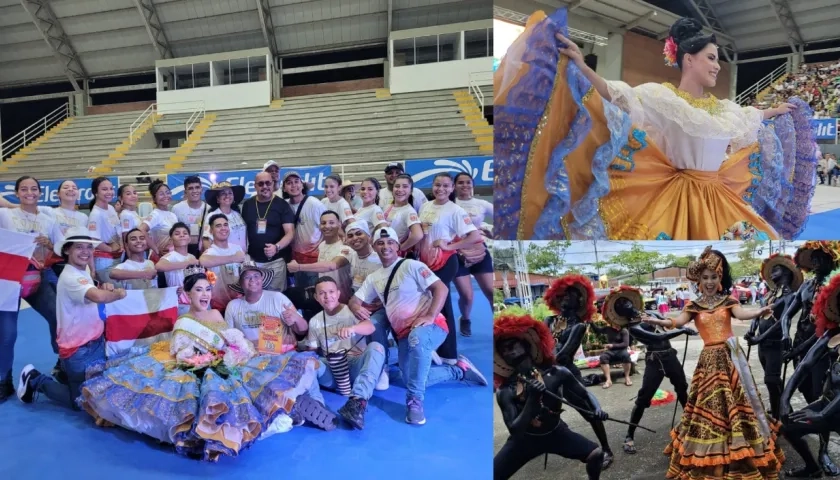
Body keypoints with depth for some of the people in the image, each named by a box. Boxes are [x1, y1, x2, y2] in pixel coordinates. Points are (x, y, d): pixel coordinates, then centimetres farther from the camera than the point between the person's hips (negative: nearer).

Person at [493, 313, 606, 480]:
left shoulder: (556, 373, -15)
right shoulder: (505, 391, -20)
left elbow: (585, 394, -2)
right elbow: (514, 430, -27)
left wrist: (596, 409, -23)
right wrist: (532, 399, -38)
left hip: (556, 432, 2)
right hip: (524, 439, -2)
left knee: (596, 453, -8)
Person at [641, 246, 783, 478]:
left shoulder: (728, 301, 1)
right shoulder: (694, 306, 2)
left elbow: (742, 313, -18)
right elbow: (677, 322, -11)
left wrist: (760, 311, -39)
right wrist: (656, 321, -29)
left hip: (730, 356, 0)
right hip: (710, 359, 0)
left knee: (735, 403, 4)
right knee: (709, 406, 6)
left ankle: (742, 453, 20)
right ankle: (708, 461, 20)